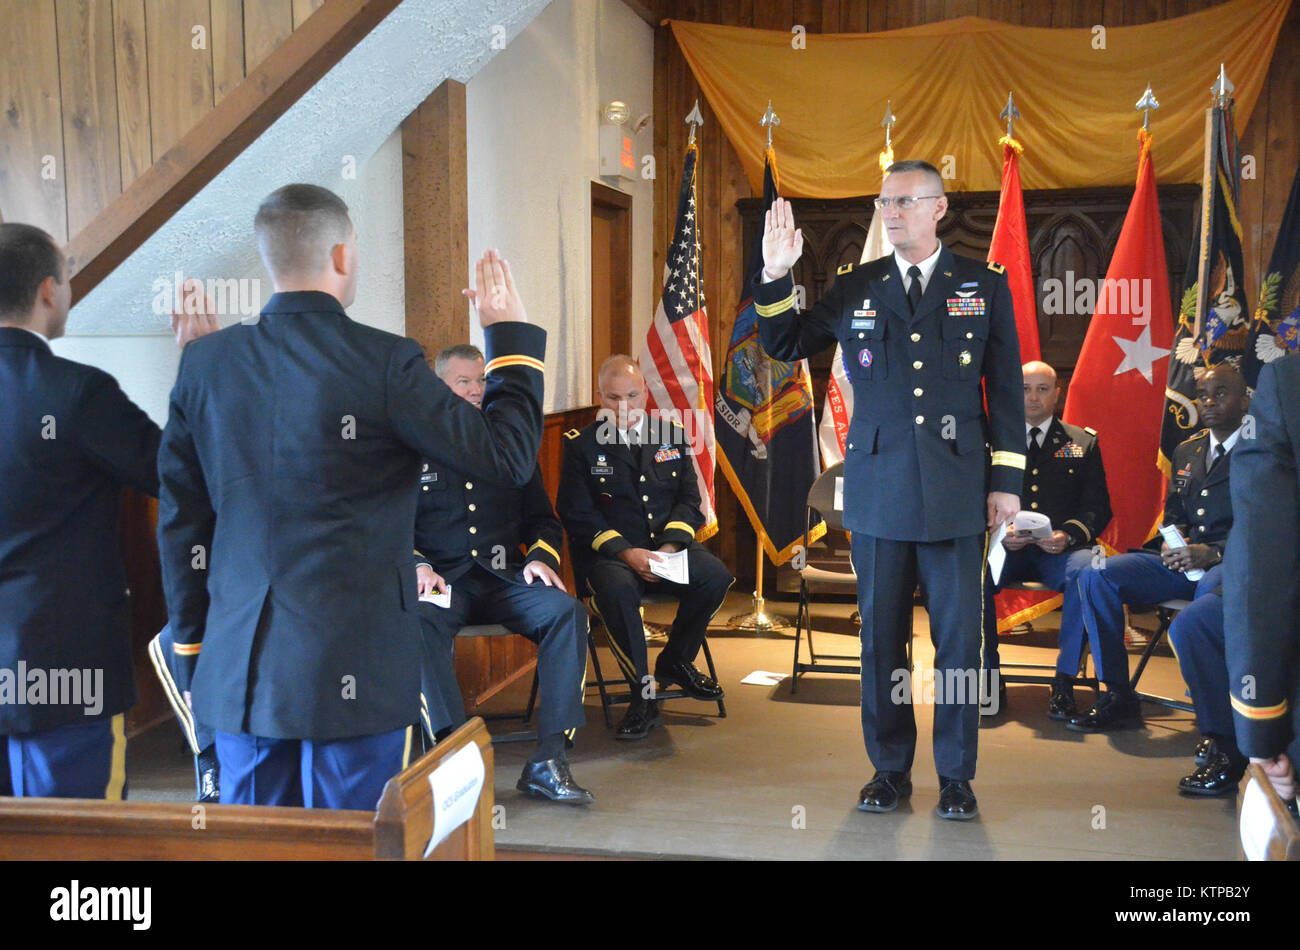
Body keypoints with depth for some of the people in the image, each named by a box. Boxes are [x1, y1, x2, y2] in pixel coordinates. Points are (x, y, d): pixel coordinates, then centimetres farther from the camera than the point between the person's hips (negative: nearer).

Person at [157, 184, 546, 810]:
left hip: (237, 673, 5)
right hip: (353, 674, -4)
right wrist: (510, 334, 7)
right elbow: (506, 455, -5)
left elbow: (180, 523, 8)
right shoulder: (384, 363, -12)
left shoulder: (204, 363, 3)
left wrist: (192, 656, 18)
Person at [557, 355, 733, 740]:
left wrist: (670, 545, -11)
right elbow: (578, 515, -4)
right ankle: (643, 696, -21)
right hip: (608, 550, -3)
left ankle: (675, 662, 2)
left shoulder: (672, 436, 13)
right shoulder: (582, 445, 3)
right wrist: (627, 553, -18)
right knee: (617, 589, -36)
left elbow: (689, 501, 9)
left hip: (668, 545, 3)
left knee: (715, 576, -25)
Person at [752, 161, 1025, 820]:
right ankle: (889, 770, 19)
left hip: (957, 487, -1)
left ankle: (956, 776, 15)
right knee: (881, 635, 7)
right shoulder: (855, 288, 10)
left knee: (958, 635, 2)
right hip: (878, 487, 2)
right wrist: (775, 276, -2)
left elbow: (1006, 387, 6)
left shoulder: (985, 285, 7)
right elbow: (784, 345, 15)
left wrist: (1007, 478, 1)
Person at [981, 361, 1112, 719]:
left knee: (1089, 572, -35)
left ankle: (1064, 682, -27)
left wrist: (1068, 535, -13)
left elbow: (1097, 508, 8)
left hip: (1060, 549, 0)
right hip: (1006, 548, 0)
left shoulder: (1082, 443, 16)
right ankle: (990, 676, -18)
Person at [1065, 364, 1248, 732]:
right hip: (1182, 561, 6)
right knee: (1095, 575, -11)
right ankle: (1118, 696, -8)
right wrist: (1171, 543, 0)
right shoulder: (1186, 452, 22)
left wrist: (1213, 553, -21)